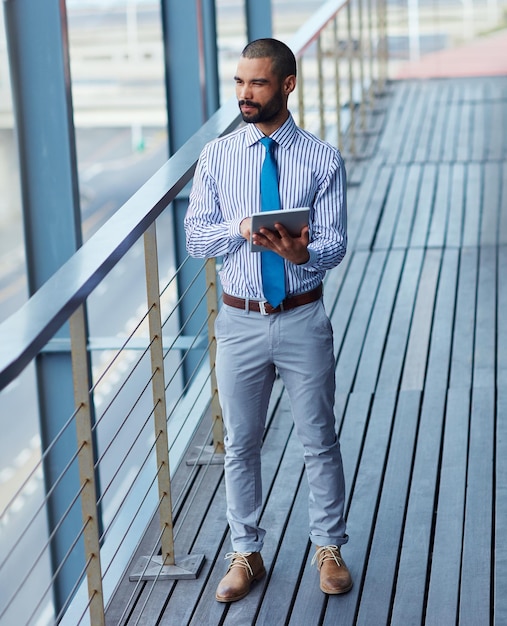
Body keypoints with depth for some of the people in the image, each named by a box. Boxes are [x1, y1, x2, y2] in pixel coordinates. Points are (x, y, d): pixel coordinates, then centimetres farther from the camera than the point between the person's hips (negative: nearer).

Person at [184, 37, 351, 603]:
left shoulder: (323, 160, -4)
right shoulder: (216, 157, 1)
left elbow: (334, 244, -8)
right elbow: (195, 238, -3)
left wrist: (302, 252, -31)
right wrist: (241, 228, -22)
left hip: (303, 321, -1)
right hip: (240, 321, 2)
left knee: (319, 440, 9)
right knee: (240, 445, 11)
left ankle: (329, 548, 27)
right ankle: (245, 553, 27)